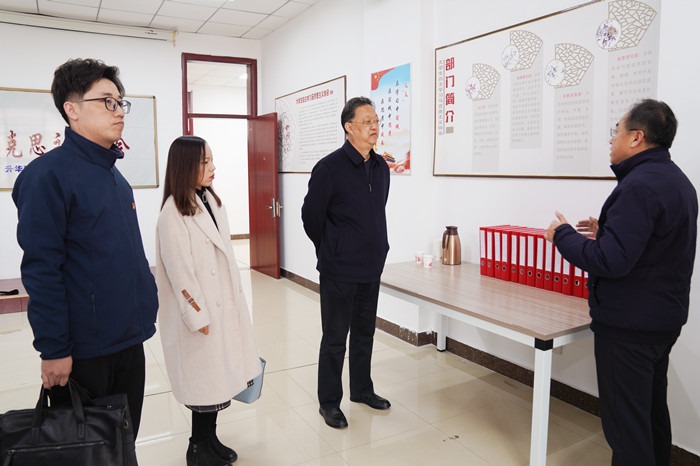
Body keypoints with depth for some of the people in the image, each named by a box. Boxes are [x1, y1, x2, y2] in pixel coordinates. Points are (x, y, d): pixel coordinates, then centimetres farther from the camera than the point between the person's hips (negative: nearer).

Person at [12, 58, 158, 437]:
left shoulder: (114, 175, 10)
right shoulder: (48, 174, -15)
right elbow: (41, 270, -18)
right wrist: (54, 349, -17)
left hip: (130, 341, 7)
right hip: (83, 351, -7)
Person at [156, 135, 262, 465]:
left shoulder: (211, 200, 9)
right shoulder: (173, 212, -15)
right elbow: (178, 269, -17)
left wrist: (236, 293, 11)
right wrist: (198, 315, -14)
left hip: (225, 303, 7)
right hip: (200, 309, -7)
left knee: (218, 374, 14)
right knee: (204, 376, 5)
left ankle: (208, 439, 31)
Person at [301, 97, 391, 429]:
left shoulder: (381, 167, 6)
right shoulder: (329, 168, -14)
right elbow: (311, 215, -6)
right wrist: (331, 250, 4)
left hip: (371, 268, 7)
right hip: (339, 271, -6)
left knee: (364, 333, 19)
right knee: (335, 338, 6)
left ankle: (361, 389, 37)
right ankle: (329, 402, 23)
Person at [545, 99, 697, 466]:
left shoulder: (640, 185, -22)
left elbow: (611, 262, -27)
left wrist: (563, 234, -14)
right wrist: (609, 231, 12)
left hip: (629, 325, -10)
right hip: (664, 318, 10)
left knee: (625, 421, 1)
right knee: (652, 410, 24)